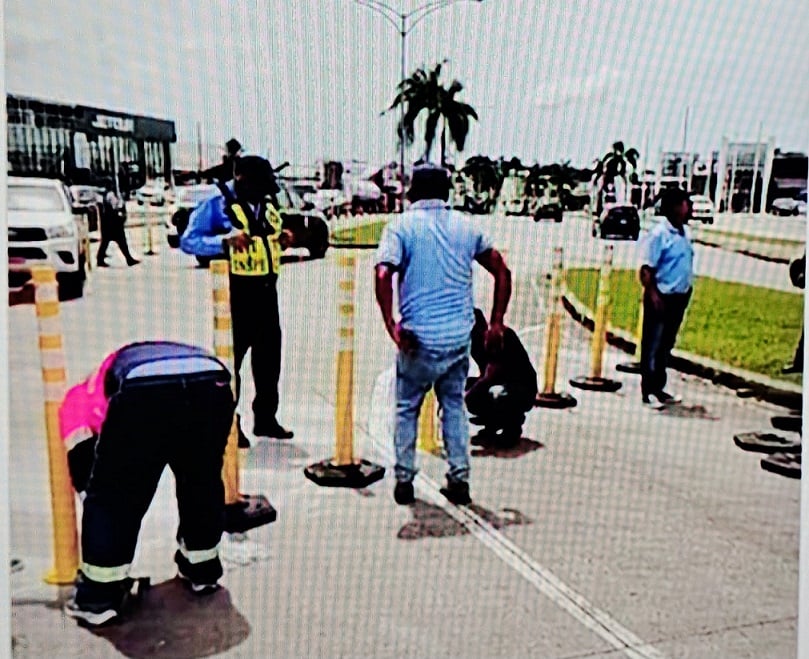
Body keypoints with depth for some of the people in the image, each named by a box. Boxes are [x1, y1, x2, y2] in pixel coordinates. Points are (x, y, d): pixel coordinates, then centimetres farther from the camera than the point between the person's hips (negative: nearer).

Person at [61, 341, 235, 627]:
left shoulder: (81, 395, 39)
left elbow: (83, 467, 32)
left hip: (143, 391, -4)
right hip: (211, 384, 4)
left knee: (113, 496, 18)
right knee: (203, 481, 29)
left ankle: (99, 594, 25)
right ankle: (202, 571, 43)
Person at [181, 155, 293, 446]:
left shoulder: (268, 203, 11)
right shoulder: (216, 204, -9)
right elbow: (188, 240, -13)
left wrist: (281, 240, 2)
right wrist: (225, 240, -27)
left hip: (267, 290, 7)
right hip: (236, 292, -7)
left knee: (269, 356, 14)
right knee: (231, 357, 1)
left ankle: (265, 419, 29)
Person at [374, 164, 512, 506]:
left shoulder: (401, 226, -2)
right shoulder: (466, 226, 9)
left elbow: (383, 276, -18)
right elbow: (502, 271, 8)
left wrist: (391, 325, -12)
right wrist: (496, 324, 10)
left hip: (419, 338, -3)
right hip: (460, 336, 3)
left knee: (406, 408, 14)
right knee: (454, 405, 19)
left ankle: (404, 481, 19)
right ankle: (459, 479, 20)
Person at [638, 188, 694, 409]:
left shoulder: (685, 232, 12)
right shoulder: (659, 233, -14)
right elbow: (647, 269, -17)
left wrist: (686, 292, 16)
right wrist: (653, 295, -23)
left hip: (679, 297, 8)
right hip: (662, 298, -8)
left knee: (666, 346, 15)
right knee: (653, 346, 0)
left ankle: (659, 389, 26)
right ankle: (648, 392, 8)